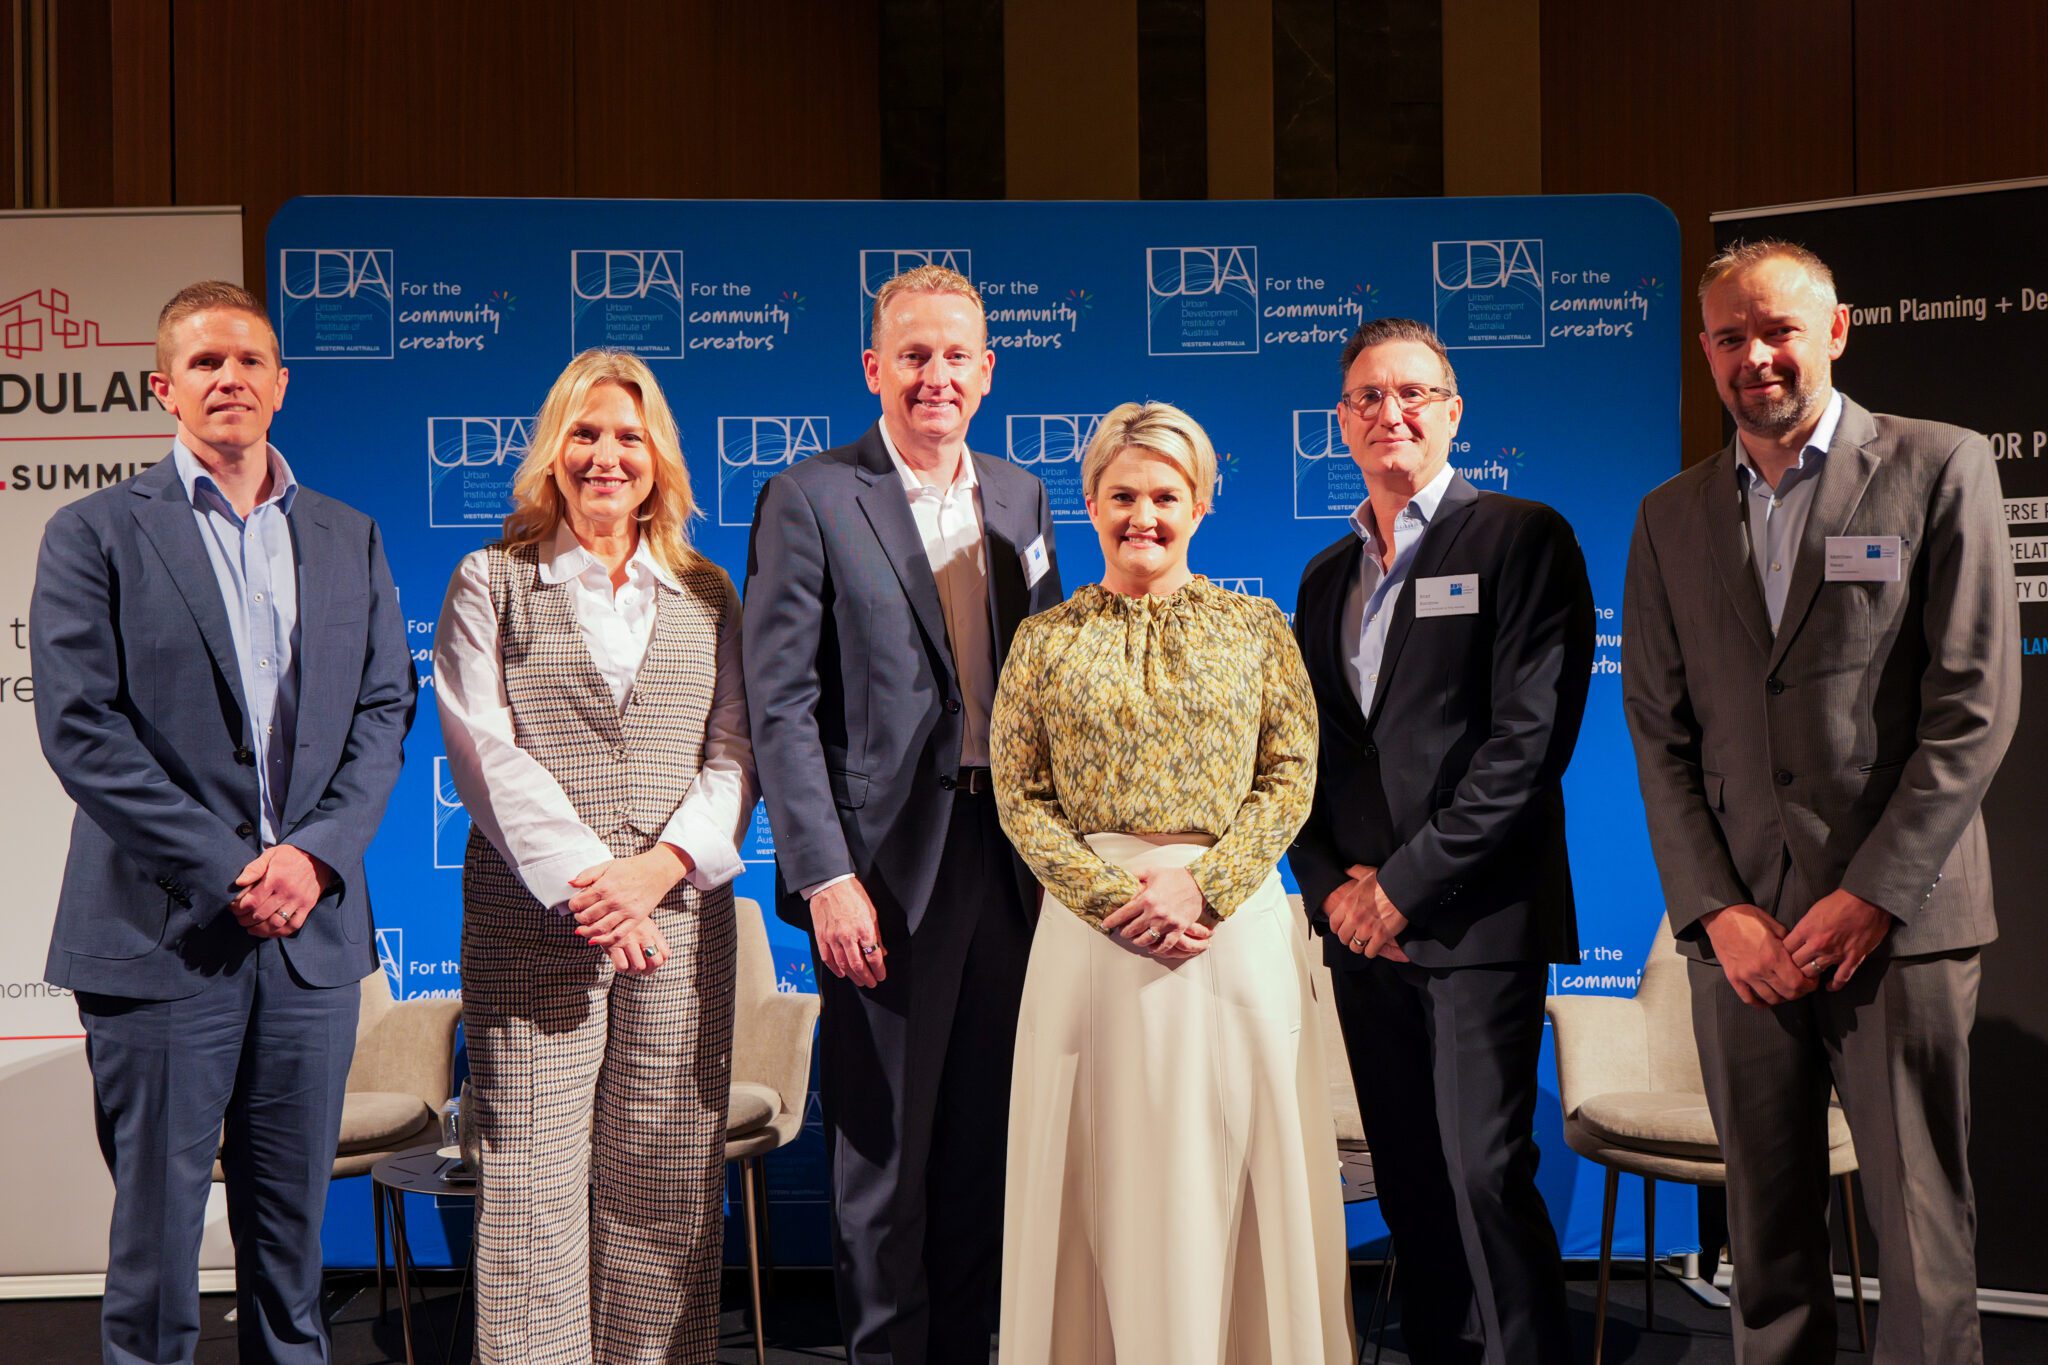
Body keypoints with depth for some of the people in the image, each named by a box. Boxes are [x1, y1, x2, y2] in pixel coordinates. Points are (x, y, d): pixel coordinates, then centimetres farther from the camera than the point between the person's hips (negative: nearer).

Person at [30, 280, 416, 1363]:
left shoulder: (349, 539, 13)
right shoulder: (96, 533, 1)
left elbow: (384, 712, 8)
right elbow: (80, 727, -8)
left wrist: (315, 853, -8)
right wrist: (224, 871, -13)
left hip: (313, 931, 3)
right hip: (162, 936, -3)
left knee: (293, 1227, 12)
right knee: (155, 1230, 4)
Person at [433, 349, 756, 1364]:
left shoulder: (707, 596, 15)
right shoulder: (490, 583, 8)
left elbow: (734, 754, 7)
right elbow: (484, 749, -2)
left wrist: (659, 865, -10)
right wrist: (581, 882, -13)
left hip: (679, 917, 2)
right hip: (530, 924, -2)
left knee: (667, 1183, 4)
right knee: (533, 1180, -2)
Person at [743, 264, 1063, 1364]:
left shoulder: (1021, 499, 13)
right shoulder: (808, 501, -4)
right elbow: (780, 707, -8)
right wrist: (826, 876, -15)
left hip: (1009, 860, 5)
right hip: (885, 867, -5)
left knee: (983, 1148, 12)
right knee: (883, 1158, 5)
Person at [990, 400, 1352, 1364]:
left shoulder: (1257, 627, 6)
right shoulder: (1044, 640, 6)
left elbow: (1291, 777, 1)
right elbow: (1019, 798, 2)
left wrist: (1202, 885, -12)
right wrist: (1110, 896, -12)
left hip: (1236, 924, 0)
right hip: (1092, 925, 0)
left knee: (1232, 1167, 4)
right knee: (1106, 1172, 5)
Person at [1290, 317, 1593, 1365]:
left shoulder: (1522, 537, -2)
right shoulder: (1325, 578, 18)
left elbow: (1531, 737, -11)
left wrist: (1407, 884, -12)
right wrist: (1334, 881, 0)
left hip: (1476, 920, -6)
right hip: (1360, 920, 6)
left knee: (1487, 1177, -9)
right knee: (1409, 1188, 9)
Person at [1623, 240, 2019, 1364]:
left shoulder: (1941, 470, 2)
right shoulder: (1670, 520, 12)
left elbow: (1974, 705, -4)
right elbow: (1658, 734, 9)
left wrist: (1873, 895, -10)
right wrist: (1717, 910, -3)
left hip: (1897, 921, -3)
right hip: (1740, 925, 3)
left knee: (1926, 1238, -1)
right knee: (1766, 1234, 8)